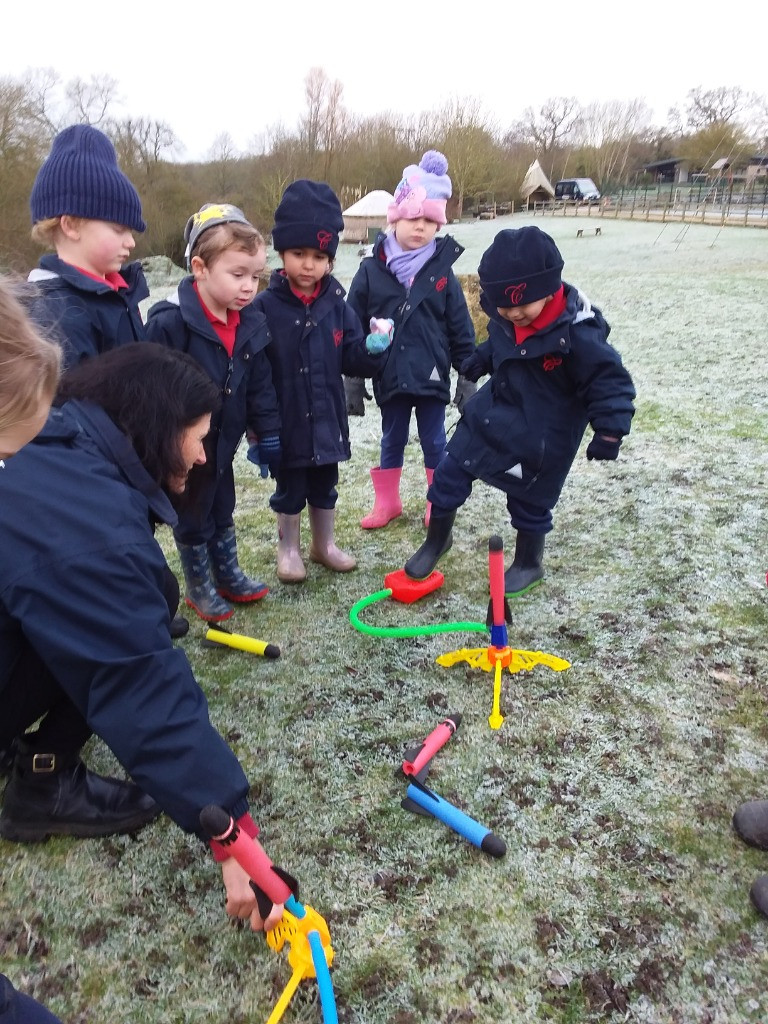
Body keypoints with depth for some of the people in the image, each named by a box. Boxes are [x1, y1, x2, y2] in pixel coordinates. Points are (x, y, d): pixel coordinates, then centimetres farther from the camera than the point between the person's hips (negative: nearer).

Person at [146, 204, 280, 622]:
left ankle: (228, 576, 40)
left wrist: (268, 435, 4)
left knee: (222, 512, 22)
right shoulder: (170, 323, -25)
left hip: (222, 441, 6)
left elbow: (260, 386, 3)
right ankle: (199, 588, 31)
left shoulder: (250, 323, -4)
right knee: (192, 519, 12)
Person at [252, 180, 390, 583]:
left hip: (327, 418, 4)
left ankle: (324, 544, 38)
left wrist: (372, 349, -17)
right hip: (286, 421, -3)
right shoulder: (265, 307, -12)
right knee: (289, 489, 13)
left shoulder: (336, 303, -1)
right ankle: (288, 550, 32)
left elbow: (351, 360, 3)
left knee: (325, 487, 19)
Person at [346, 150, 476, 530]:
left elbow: (460, 329, 2)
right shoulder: (371, 271, -3)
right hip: (390, 375, 1)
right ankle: (387, 502, 30)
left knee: (434, 441, 11)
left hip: (433, 375, 0)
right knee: (392, 441, 15)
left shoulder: (441, 271, -3)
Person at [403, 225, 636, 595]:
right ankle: (436, 539, 33)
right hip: (489, 415, 6)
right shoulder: (505, 318, -8)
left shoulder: (577, 333, -27)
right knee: (449, 475, 10)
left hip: (541, 437, -6)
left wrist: (610, 431, -27)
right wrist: (481, 358, 0)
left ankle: (529, 564, 36)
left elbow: (610, 381, -21)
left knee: (530, 503, 11)